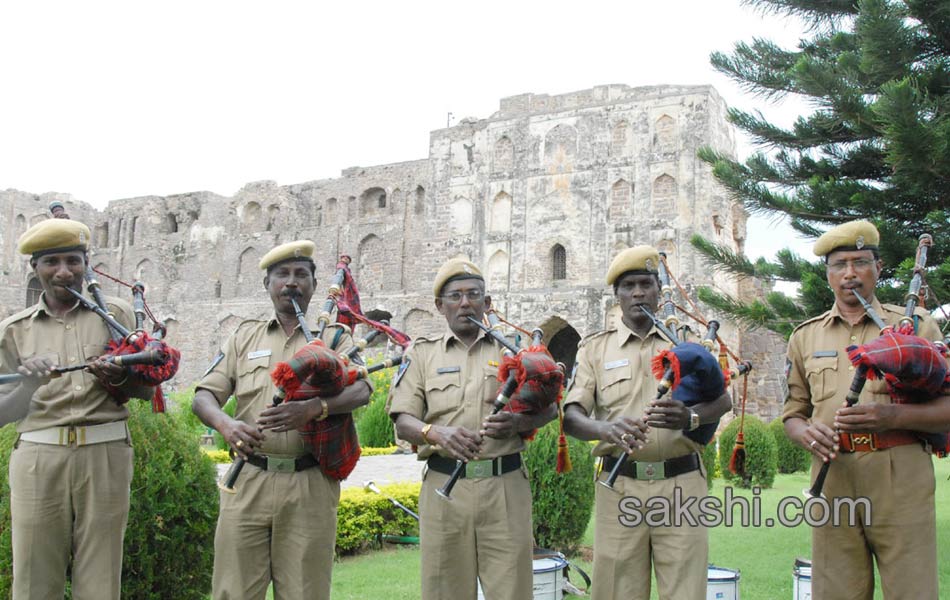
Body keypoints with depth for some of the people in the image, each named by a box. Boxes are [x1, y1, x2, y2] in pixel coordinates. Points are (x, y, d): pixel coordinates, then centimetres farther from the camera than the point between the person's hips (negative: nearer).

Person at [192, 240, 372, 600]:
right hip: (249, 480, 2)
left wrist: (313, 408, -29)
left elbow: (360, 390, -9)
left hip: (310, 485, -1)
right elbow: (204, 396, 8)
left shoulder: (334, 337, 8)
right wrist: (226, 424, -15)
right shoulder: (244, 337, 15)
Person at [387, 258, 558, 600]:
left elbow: (549, 407, 8)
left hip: (506, 485, 0)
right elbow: (403, 421, 2)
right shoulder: (422, 352, 10)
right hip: (444, 485, 0)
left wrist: (519, 423, -14)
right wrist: (437, 433, -19)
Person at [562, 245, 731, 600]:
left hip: (682, 484, 1)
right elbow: (571, 417, -4)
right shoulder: (594, 348, 6)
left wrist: (689, 417, -26)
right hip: (619, 486, 0)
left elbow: (722, 400, -2)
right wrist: (607, 428, -28)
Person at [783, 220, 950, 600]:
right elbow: (793, 411, 18)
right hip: (832, 479, 2)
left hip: (902, 478, -2)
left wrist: (892, 416, -16)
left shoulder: (915, 324, 8)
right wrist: (805, 432, -5)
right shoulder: (806, 336, 15)